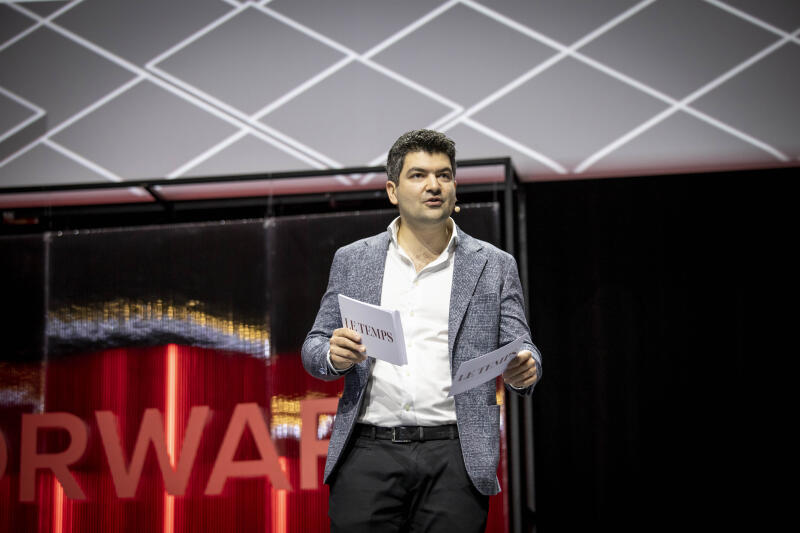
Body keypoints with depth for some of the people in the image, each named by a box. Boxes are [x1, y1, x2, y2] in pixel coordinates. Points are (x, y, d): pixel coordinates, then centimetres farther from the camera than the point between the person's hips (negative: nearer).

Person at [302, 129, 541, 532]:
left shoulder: (494, 266, 9)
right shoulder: (352, 260, 12)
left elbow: (519, 352, 8)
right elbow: (314, 347, 13)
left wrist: (523, 370, -15)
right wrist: (334, 355, -9)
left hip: (455, 455, 0)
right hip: (368, 454, 1)